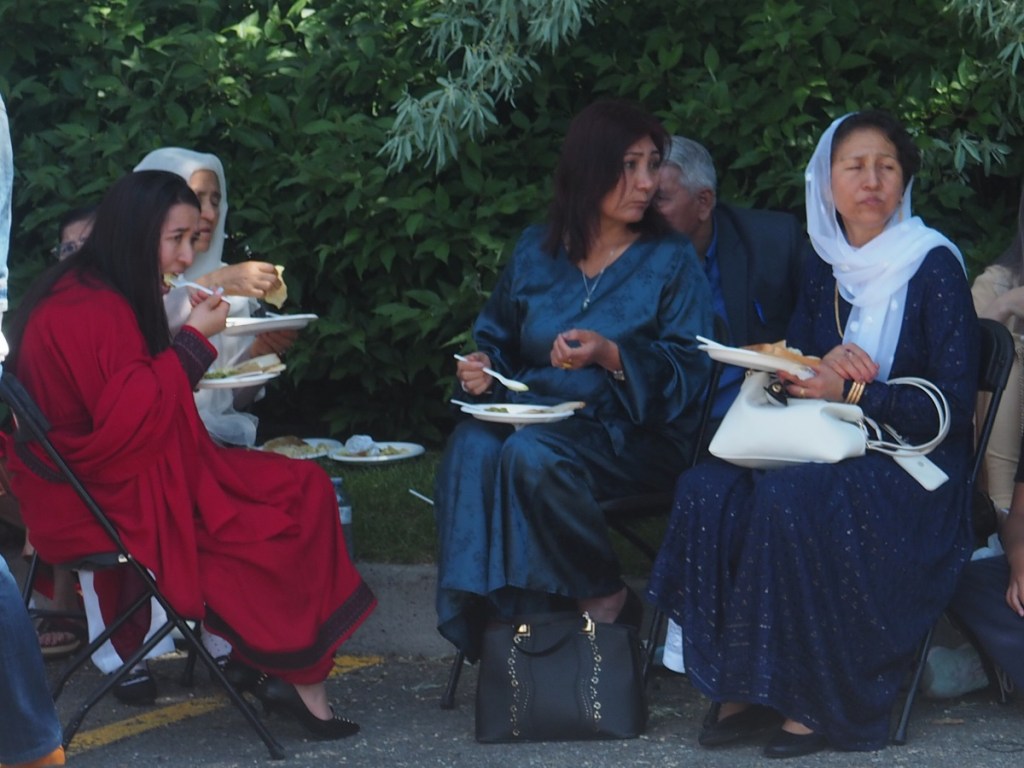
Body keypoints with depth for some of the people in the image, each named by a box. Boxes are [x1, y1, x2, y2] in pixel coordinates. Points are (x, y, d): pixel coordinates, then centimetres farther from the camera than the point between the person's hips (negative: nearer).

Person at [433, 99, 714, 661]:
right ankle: (487, 611, -27)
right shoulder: (535, 252, 13)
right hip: (534, 412, 4)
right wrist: (481, 367, -2)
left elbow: (686, 375, -5)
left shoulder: (670, 262, 3)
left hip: (631, 437, -3)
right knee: (472, 445, -31)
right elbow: (497, 339, 22)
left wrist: (611, 356, -22)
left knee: (532, 452, -35)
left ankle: (605, 599, -16)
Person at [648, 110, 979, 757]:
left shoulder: (934, 267, -6)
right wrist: (822, 365, -8)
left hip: (913, 473, -6)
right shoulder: (825, 271, 13)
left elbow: (951, 407, -10)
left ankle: (817, 700, -21)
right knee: (708, 490, -22)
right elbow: (786, 377, 14)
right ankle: (744, 687, -17)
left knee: (789, 499, -34)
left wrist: (848, 391, -18)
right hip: (832, 455, 6)